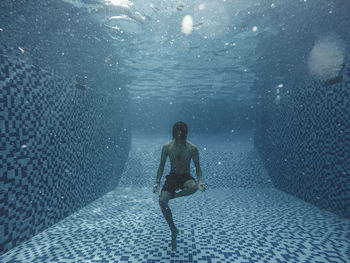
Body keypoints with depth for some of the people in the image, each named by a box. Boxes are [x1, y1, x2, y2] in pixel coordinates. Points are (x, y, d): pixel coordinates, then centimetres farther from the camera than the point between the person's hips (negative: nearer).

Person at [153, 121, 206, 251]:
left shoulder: (192, 148, -8)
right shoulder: (167, 147, -5)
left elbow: (197, 167, -1)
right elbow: (161, 166, 2)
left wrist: (200, 181, -17)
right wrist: (157, 182, -7)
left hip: (186, 177, -1)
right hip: (172, 177, 2)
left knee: (193, 187, -37)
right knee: (162, 201, -19)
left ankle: (173, 195, -6)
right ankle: (173, 230, 4)